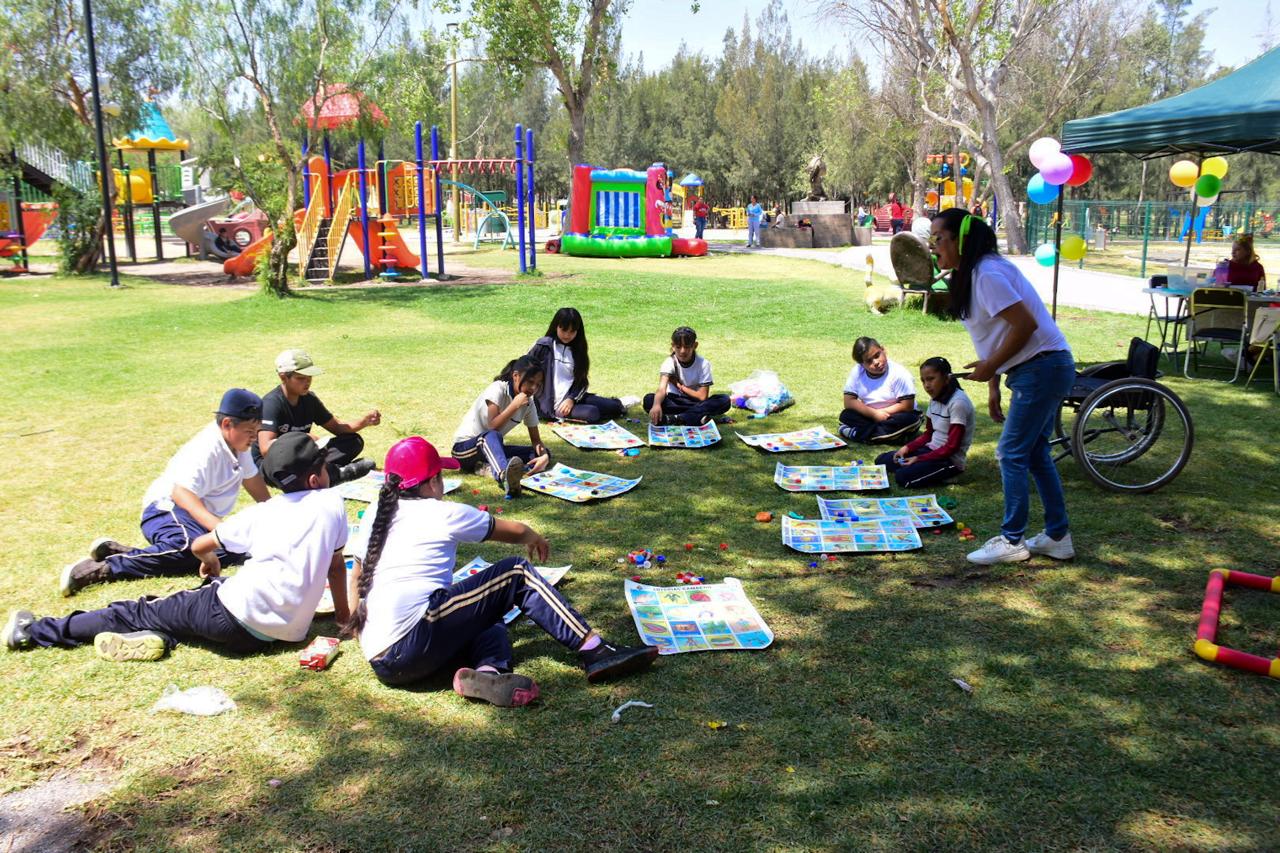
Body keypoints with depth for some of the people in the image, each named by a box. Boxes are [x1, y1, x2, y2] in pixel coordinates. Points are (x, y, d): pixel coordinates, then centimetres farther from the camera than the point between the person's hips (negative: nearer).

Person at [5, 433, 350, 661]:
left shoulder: (263, 512, 8)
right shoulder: (331, 502, 5)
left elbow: (199, 546, 17)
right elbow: (337, 565, 8)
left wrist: (210, 561, 39)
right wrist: (343, 612, 21)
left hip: (236, 615, -2)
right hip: (280, 634, 2)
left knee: (141, 612, 14)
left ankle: (35, 630, 19)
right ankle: (163, 634, 1)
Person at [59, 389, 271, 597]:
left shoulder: (237, 444, 8)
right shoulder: (206, 449, -18)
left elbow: (254, 482, 23)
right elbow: (182, 493, -30)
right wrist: (217, 526, -42)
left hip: (201, 518, 9)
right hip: (168, 508, -9)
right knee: (187, 546, -39)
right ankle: (99, 569, -33)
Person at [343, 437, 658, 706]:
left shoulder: (375, 516, 19)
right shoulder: (442, 513, 2)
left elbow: (358, 577, 28)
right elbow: (516, 531, 14)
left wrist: (356, 622, 43)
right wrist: (535, 539, 35)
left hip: (380, 661, 8)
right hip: (412, 640, -8)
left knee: (488, 616, 25)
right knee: (517, 573, 2)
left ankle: (486, 672, -9)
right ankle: (594, 651, -5)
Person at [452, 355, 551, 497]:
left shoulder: (528, 402, 0)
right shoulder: (498, 389, -17)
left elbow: (536, 439, 1)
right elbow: (493, 427, -26)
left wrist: (544, 456, -20)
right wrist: (515, 405, -28)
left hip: (492, 448, 7)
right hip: (464, 448, -7)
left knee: (542, 454, -11)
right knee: (492, 436, -41)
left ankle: (489, 468, -32)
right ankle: (504, 475, -72)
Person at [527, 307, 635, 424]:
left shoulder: (577, 349, 9)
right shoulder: (543, 346, -5)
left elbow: (581, 381, 7)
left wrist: (572, 399, -12)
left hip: (572, 397, 5)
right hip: (551, 405, -5)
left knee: (612, 407, -15)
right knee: (592, 414, -26)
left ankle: (618, 404, 20)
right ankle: (619, 404, 4)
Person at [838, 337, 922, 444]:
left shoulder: (900, 373, -18)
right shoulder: (856, 372, -10)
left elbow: (907, 406, -17)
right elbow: (849, 402, -10)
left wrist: (881, 413, -18)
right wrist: (874, 413, -21)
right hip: (870, 417, 2)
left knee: (910, 419, -34)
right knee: (845, 415, -21)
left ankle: (857, 434, -30)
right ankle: (892, 435, -27)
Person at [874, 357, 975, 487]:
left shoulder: (958, 402, -21)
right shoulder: (935, 398, 5)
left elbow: (952, 447, -21)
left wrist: (919, 459, -20)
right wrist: (907, 447, -2)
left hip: (950, 459, -8)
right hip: (932, 450, 8)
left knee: (902, 476, -25)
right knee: (882, 460, 4)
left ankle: (943, 475, -4)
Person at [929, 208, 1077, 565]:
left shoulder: (988, 275, -19)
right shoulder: (969, 275, 12)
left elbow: (1025, 324, -24)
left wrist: (990, 365, -15)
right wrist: (993, 385, 15)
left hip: (1042, 368, -10)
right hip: (1040, 370, 10)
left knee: (1012, 454, -4)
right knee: (1035, 453, 15)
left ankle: (1012, 542, 7)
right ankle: (1058, 537, 24)